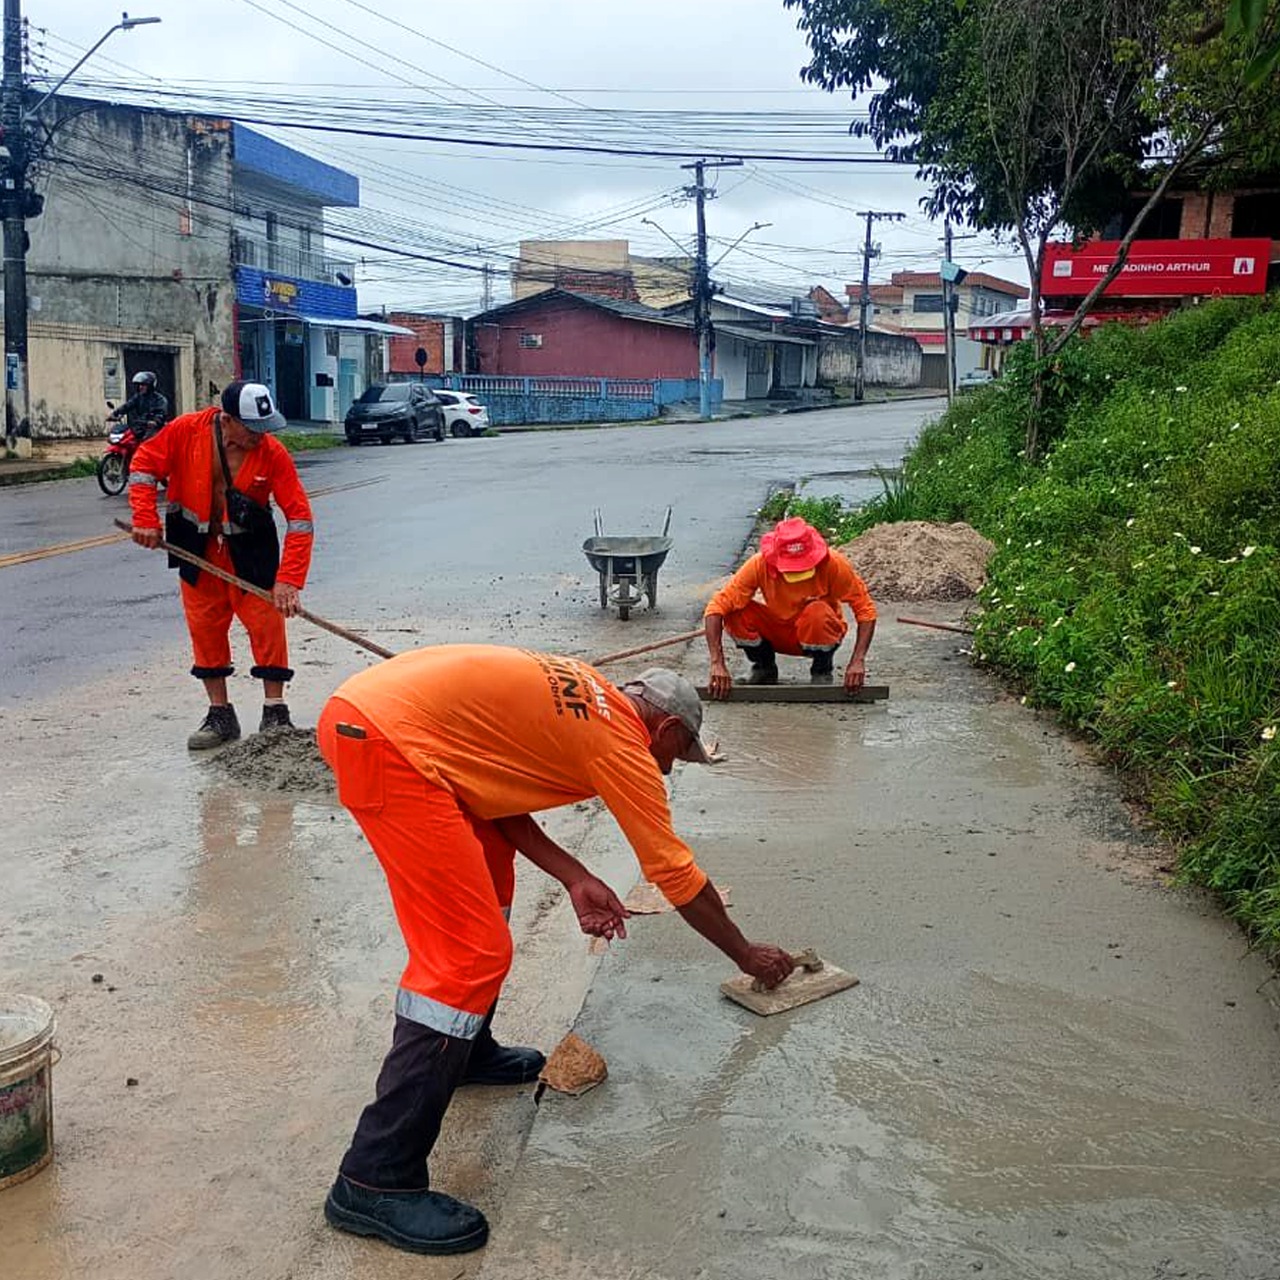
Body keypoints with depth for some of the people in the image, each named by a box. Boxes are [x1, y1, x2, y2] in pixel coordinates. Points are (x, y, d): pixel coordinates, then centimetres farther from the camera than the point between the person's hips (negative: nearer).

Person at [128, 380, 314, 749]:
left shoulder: (273, 453, -21)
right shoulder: (186, 431, -18)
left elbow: (299, 516, -22)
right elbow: (144, 464, -3)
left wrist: (288, 580, -28)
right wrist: (146, 519, -13)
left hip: (250, 550, -2)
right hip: (197, 549, 2)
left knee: (267, 624, -4)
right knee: (205, 626, 6)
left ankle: (275, 714, 7)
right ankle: (220, 715, 18)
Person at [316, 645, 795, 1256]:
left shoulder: (581, 695, 23)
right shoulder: (622, 743, 2)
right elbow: (675, 872, 9)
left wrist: (576, 879, 15)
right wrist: (746, 955, 23)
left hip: (359, 705, 10)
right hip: (386, 743, -10)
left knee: (488, 879, 25)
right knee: (471, 954, -8)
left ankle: (468, 1050, 38)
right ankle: (375, 1182, -3)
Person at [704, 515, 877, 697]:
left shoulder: (832, 564, -27)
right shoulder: (759, 564, -25)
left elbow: (865, 610, -21)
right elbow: (717, 606, -27)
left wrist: (857, 662, -33)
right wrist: (717, 663, -36)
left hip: (821, 634, -2)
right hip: (777, 634, 2)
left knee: (818, 614, -36)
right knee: (736, 613, -26)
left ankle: (822, 671, -6)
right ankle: (765, 668, 2)